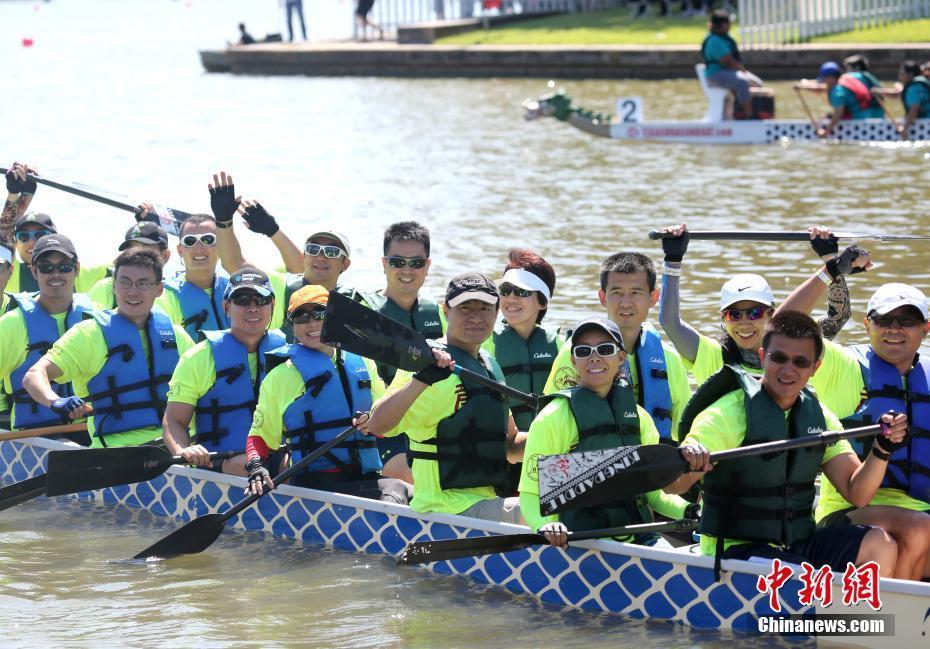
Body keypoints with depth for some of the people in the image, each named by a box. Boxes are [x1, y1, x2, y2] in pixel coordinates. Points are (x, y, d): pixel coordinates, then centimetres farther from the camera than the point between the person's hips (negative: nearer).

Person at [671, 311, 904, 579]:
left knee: (880, 544, -17)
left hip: (797, 546, 6)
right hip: (734, 549, -6)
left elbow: (856, 492, 5)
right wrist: (689, 463, -45)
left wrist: (882, 450, -13)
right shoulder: (729, 413, -11)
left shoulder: (818, 416, 8)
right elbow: (672, 486, -22)